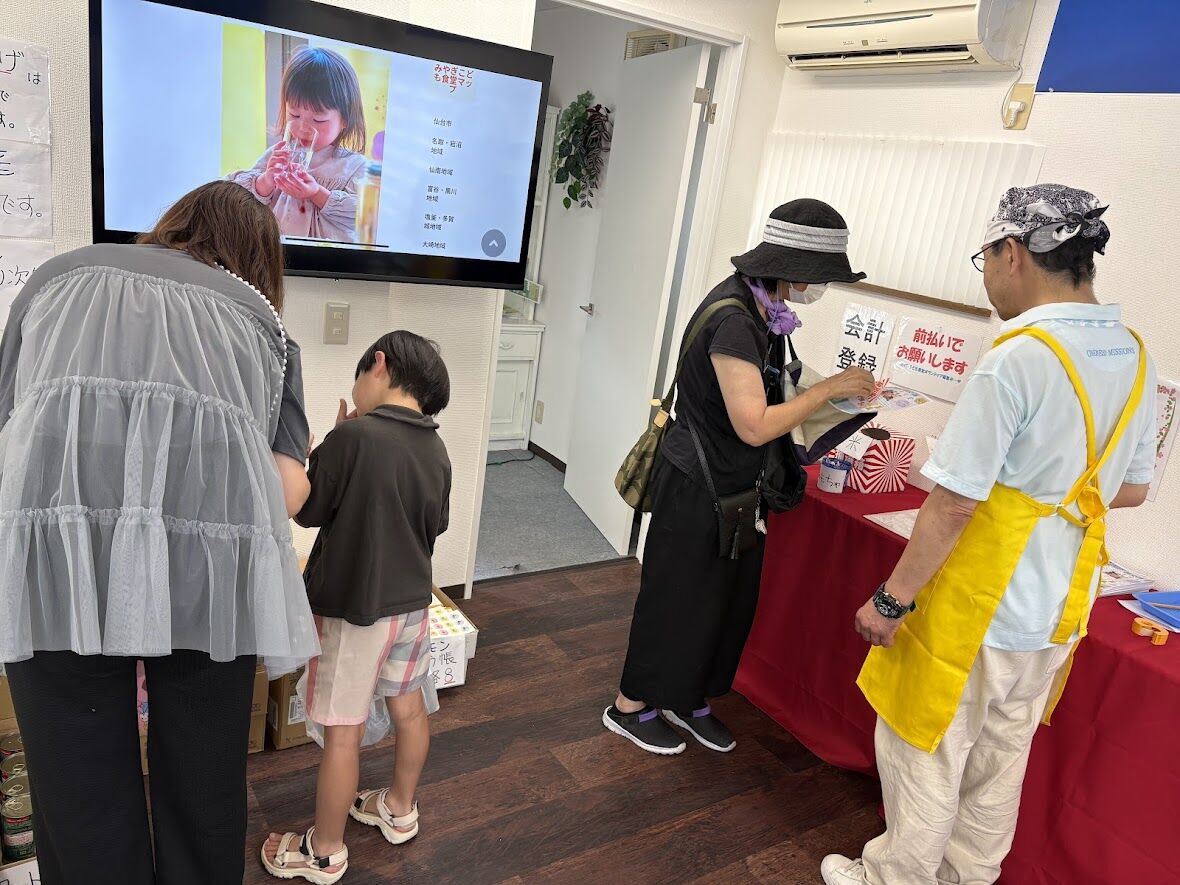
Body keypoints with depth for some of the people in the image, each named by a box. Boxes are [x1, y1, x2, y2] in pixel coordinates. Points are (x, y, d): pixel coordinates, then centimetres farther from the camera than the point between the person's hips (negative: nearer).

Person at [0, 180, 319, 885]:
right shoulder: (261, 314, 23)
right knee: (203, 782, 15)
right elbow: (290, 486, 12)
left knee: (80, 787, 12)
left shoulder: (61, 273, 26)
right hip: (214, 550, 0)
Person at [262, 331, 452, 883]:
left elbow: (307, 510, -11)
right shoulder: (435, 449, 0)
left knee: (342, 732, 7)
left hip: (353, 608, -7)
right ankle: (400, 810, 42)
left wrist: (335, 439, -1)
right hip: (411, 603, 7)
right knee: (409, 710, 21)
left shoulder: (353, 435, -21)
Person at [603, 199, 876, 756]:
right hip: (698, 485, -9)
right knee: (676, 597, 7)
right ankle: (630, 707, 28)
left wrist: (843, 396, 2)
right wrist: (829, 388, -20)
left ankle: (687, 699, 38)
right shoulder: (733, 320, -26)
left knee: (728, 598, 19)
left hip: (734, 485, 9)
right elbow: (754, 426, -28)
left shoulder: (761, 308, 3)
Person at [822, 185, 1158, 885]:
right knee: (1001, 758, 23)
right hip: (1058, 610, 8)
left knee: (925, 753, 11)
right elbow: (1132, 490, 12)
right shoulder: (1136, 357, 2)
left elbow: (953, 504, -24)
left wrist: (892, 599, -15)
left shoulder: (1020, 356, -24)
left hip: (979, 609, -8)